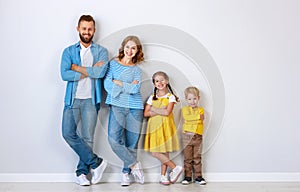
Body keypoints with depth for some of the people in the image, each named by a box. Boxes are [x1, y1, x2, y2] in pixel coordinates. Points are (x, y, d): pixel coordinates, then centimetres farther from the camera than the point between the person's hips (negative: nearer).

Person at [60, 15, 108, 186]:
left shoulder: (101, 51, 8)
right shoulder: (69, 51, 11)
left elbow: (101, 72, -12)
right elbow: (64, 74, -5)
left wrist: (77, 68, -5)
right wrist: (90, 71, -8)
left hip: (90, 100, -2)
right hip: (72, 99, 2)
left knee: (87, 137, 0)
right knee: (68, 134, -8)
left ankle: (82, 172, 14)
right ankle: (96, 162, 3)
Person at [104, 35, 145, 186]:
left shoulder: (137, 70, 11)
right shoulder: (113, 64, 8)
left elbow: (135, 89, -5)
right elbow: (107, 85, -4)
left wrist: (118, 82, -6)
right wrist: (128, 86, -5)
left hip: (135, 108, 1)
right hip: (117, 106, -1)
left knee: (132, 141, 1)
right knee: (114, 139, -16)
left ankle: (126, 172, 15)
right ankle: (134, 164, 0)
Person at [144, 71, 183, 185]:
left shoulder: (170, 97, 0)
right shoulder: (152, 97, 12)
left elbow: (167, 112, -14)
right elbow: (146, 113, 2)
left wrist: (153, 109, -4)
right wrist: (160, 111, -9)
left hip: (165, 126, -4)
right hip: (154, 127, 4)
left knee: (164, 151, -7)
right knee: (155, 152, -3)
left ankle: (163, 176, 6)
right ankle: (175, 168, 6)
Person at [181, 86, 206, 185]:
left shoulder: (201, 110, 10)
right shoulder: (185, 109, 6)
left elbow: (201, 119, -8)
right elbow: (186, 117, -13)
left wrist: (192, 119, -18)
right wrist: (198, 116, -14)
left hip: (197, 136, 1)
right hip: (187, 136, -1)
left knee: (197, 158, 6)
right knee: (188, 158, 5)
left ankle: (198, 176, 13)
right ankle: (187, 176, 12)